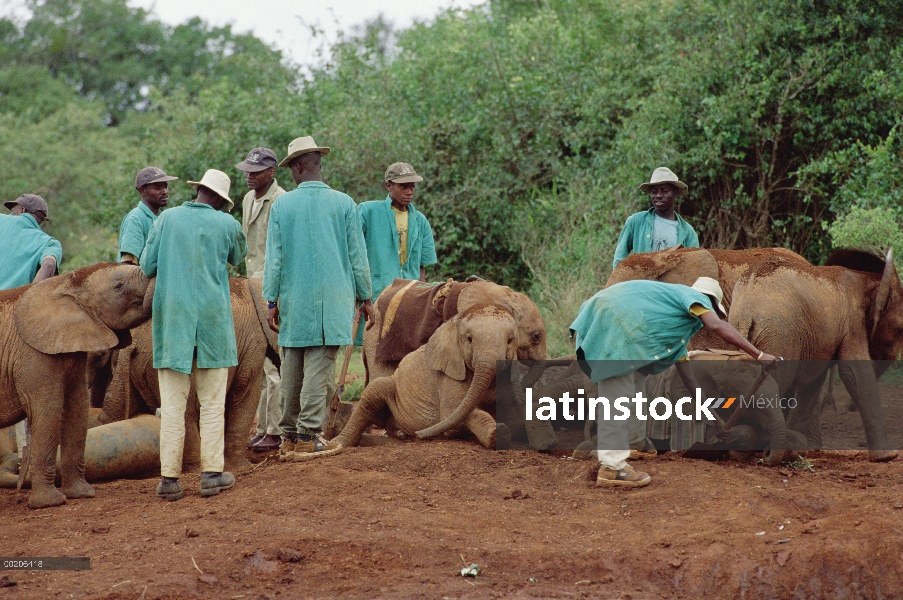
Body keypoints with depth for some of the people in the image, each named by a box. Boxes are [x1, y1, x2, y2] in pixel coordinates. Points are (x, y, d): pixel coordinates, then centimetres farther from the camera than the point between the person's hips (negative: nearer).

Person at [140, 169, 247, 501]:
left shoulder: (167, 218, 0)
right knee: (212, 402, 7)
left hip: (172, 316, 1)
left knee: (172, 403, 2)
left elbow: (147, 266, 3)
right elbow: (238, 256, 19)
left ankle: (169, 477, 0)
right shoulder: (226, 224, -1)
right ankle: (212, 473, 5)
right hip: (212, 319, -1)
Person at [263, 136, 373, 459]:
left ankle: (289, 436, 16)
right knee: (319, 367, -2)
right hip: (333, 298, -2)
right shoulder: (343, 203, -2)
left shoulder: (282, 205, 0)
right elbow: (357, 255, 2)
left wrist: (272, 302, 7)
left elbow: (274, 258, 2)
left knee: (291, 368, 10)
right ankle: (307, 437, -5)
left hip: (294, 300, 2)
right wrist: (365, 297, 11)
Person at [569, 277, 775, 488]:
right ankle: (611, 467, -12)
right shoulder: (695, 296, 4)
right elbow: (717, 325, -18)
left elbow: (683, 366, 33)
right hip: (613, 322, -11)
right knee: (618, 397, -11)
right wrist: (759, 355, -16)